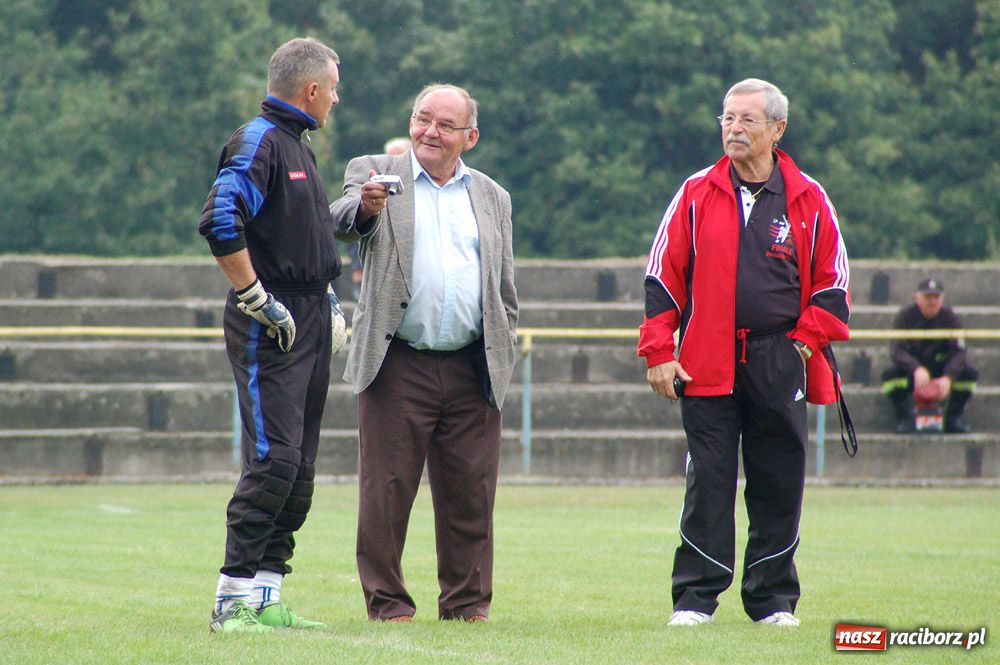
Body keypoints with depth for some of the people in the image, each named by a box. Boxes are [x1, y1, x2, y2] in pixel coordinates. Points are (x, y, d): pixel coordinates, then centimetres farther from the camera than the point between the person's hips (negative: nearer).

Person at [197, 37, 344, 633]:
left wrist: (326, 300, 20)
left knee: (299, 468, 8)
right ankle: (235, 600, -11)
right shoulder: (258, 142, -11)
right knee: (273, 459, -14)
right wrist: (258, 301, -20)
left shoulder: (299, 147, 19)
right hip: (269, 333, -10)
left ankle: (268, 598, 11)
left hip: (310, 325, 10)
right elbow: (220, 223, -24)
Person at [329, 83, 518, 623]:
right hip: (398, 365, -3)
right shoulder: (374, 173, 7)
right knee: (386, 492, -3)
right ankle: (387, 602, 4)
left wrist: (503, 357, 9)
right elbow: (341, 222, -13)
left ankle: (467, 603, 12)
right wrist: (365, 207, -36)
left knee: (470, 497, 4)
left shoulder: (491, 197, 17)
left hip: (471, 372, 3)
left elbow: (505, 290, 19)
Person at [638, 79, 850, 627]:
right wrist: (659, 352, -1)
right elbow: (662, 277, 5)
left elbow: (831, 283, 10)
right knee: (707, 483, -2)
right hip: (707, 365, 0)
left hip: (780, 364, 1)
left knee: (778, 486, 3)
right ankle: (695, 597, 3)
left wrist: (805, 341, 0)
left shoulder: (808, 200, 5)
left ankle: (773, 599, 12)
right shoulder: (696, 195, 5)